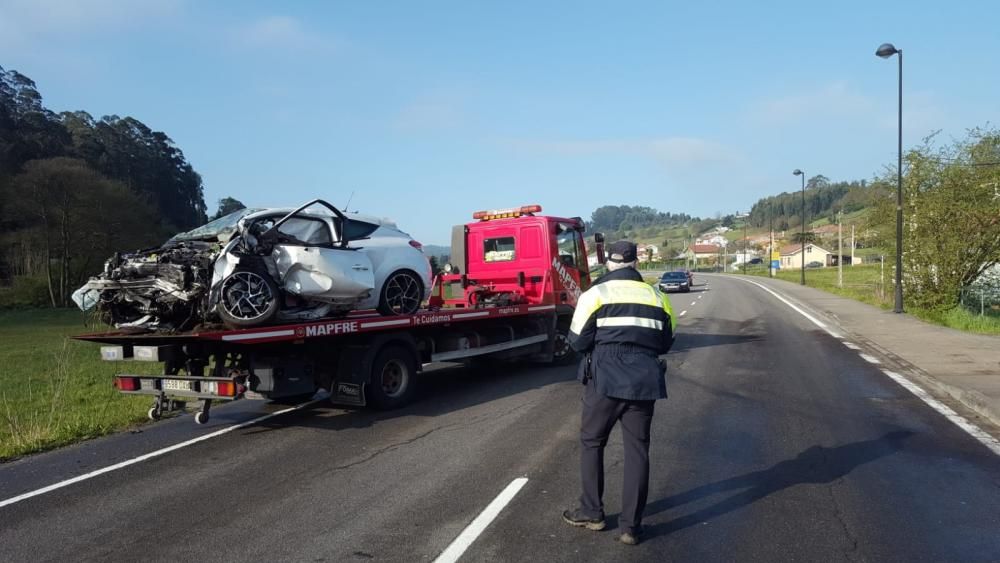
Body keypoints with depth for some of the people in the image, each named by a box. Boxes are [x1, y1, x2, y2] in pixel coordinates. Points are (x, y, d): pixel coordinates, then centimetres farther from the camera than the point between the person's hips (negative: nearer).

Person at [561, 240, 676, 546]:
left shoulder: (596, 293, -3)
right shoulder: (658, 297, 8)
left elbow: (578, 341, -3)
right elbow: (665, 343, 16)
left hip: (606, 379, -3)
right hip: (644, 381, 3)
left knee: (592, 443, 15)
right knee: (637, 451, 9)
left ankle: (591, 513, 21)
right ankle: (631, 526, 11)